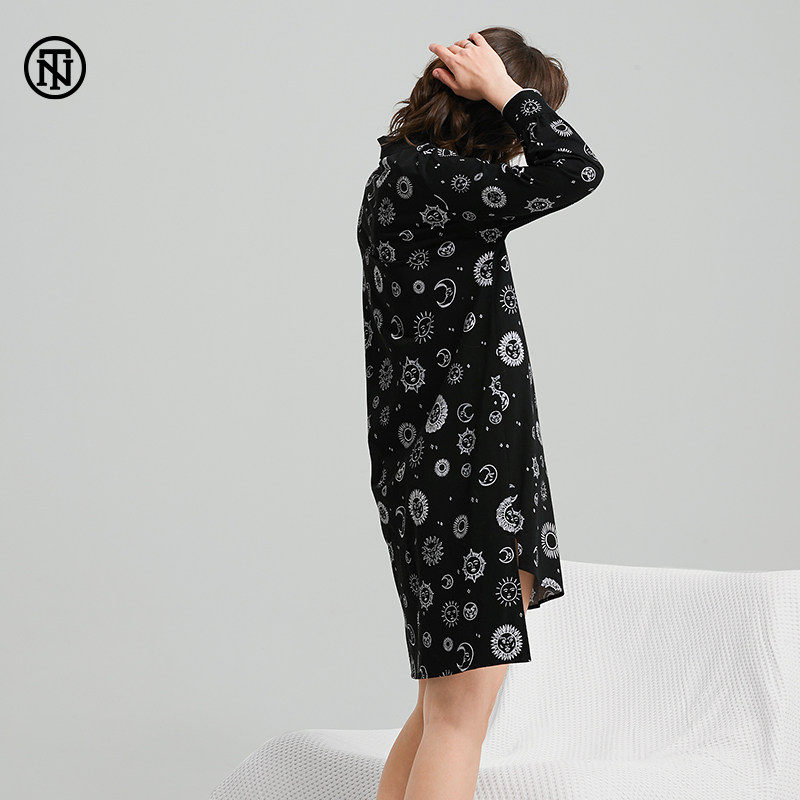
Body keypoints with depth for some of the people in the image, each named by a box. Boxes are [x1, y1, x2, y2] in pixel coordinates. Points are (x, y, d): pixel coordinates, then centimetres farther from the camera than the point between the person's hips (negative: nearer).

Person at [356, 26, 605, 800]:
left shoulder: (416, 175, 14)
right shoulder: (418, 179, -16)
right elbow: (574, 171, -23)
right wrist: (503, 89, -13)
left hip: (480, 467, 10)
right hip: (453, 473, -10)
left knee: (451, 699, 17)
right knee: (460, 712, -7)